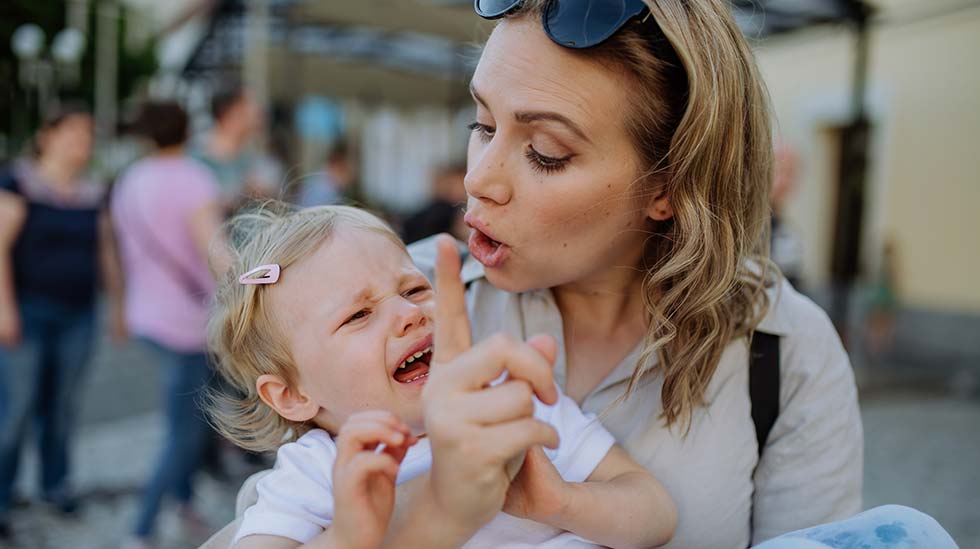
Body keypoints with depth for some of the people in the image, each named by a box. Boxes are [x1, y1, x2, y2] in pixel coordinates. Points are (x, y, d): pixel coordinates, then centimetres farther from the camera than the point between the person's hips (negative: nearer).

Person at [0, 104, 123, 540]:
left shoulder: (92, 194, 10)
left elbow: (105, 253, 16)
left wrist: (116, 303, 15)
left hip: (78, 316, 5)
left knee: (63, 405, 10)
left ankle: (55, 483, 25)